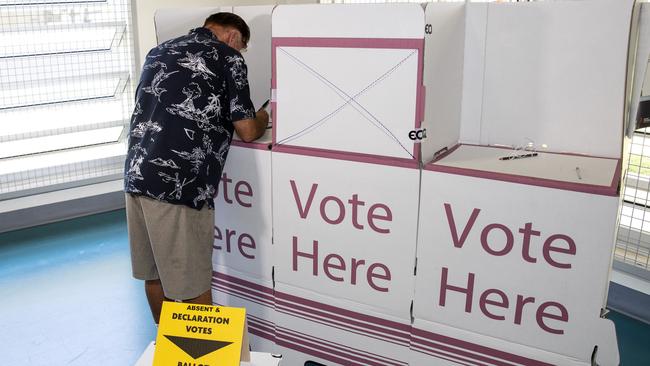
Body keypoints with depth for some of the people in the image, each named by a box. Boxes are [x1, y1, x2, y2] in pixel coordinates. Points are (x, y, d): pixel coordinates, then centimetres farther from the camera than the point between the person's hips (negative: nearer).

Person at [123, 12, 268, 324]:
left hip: (136, 177, 7)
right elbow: (247, 132, 2)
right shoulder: (227, 57, 2)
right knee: (194, 286, 4)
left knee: (154, 275, 19)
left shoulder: (158, 52, 21)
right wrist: (261, 119, 23)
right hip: (178, 186, -7)